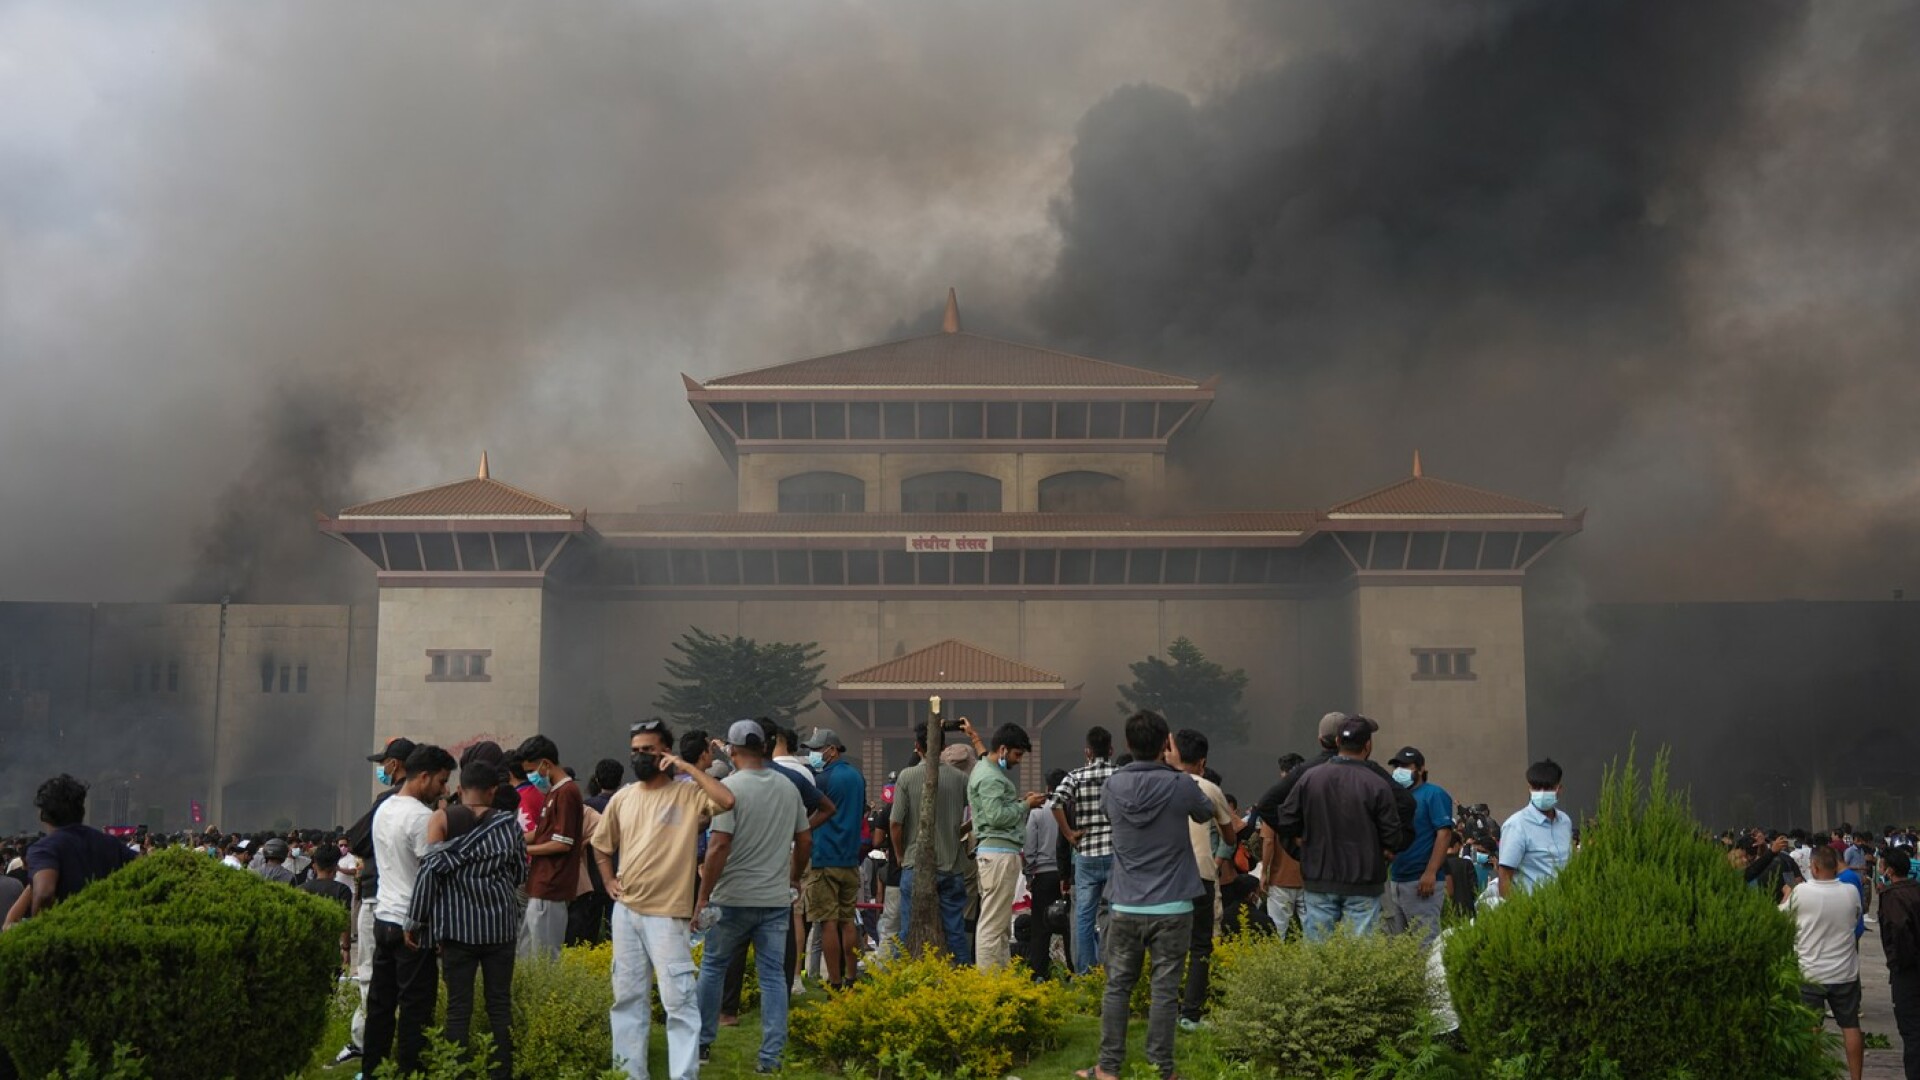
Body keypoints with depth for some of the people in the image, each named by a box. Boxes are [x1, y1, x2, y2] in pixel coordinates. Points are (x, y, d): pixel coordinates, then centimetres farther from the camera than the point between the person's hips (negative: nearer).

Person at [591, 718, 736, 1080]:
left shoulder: (688, 794, -6)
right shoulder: (622, 798, 9)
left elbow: (727, 800, -26)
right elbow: (601, 845, 24)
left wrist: (688, 768, -19)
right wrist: (609, 881, 11)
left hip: (667, 914, -6)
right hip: (625, 911, 6)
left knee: (678, 1000, -8)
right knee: (627, 996, 12)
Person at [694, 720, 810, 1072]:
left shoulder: (730, 787, -12)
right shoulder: (789, 788, 5)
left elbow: (719, 846, -17)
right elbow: (805, 841, 12)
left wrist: (703, 896, -11)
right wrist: (794, 877, 28)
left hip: (734, 898, -4)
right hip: (777, 898, 4)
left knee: (713, 966, 13)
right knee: (773, 975, 6)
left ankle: (702, 1042, 21)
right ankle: (771, 1056, 3)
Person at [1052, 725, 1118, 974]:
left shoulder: (1075, 776, 1)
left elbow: (1057, 802, -15)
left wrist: (1069, 833, -4)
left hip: (1086, 853, 1)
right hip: (1117, 852, -1)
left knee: (1084, 916, 8)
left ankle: (1085, 972, 10)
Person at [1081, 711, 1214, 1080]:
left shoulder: (1113, 786, -2)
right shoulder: (1180, 785, -10)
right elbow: (1206, 812, 11)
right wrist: (1175, 768, 21)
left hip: (1126, 907, 3)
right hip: (1172, 908, -2)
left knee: (1117, 987, 11)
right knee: (1164, 990, 2)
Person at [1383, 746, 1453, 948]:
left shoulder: (1433, 794, -5)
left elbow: (1444, 833, -14)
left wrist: (1431, 873, -22)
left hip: (1421, 882, -8)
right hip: (1395, 881, 8)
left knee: (1425, 941, -8)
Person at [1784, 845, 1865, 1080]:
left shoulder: (1801, 892, -16)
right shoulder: (1851, 892, -9)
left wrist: (1787, 895, 20)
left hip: (1810, 973, -2)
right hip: (1845, 972, 2)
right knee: (1851, 1026, 11)